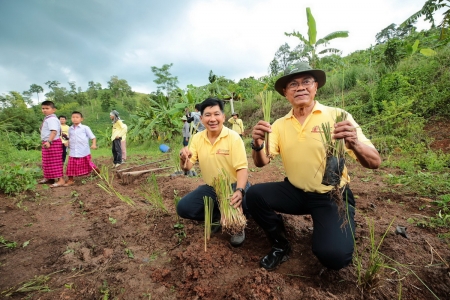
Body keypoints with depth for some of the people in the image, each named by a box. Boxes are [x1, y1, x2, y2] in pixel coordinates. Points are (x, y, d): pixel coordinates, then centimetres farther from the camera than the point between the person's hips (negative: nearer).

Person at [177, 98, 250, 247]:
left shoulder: (233, 137, -15)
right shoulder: (197, 138, -3)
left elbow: (242, 168, -19)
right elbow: (187, 168, -4)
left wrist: (239, 191, -39)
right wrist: (183, 159, -29)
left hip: (234, 186, -3)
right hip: (210, 188, 4)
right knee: (183, 207, -13)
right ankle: (216, 216, 11)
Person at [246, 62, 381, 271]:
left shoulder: (337, 116, -10)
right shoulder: (279, 125, 0)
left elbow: (374, 162, -15)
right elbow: (261, 163, -8)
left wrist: (354, 144, -37)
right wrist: (257, 144, -30)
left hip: (333, 196, -2)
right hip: (296, 191, 3)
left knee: (334, 254, -23)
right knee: (254, 195, -19)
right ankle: (280, 245, 7)